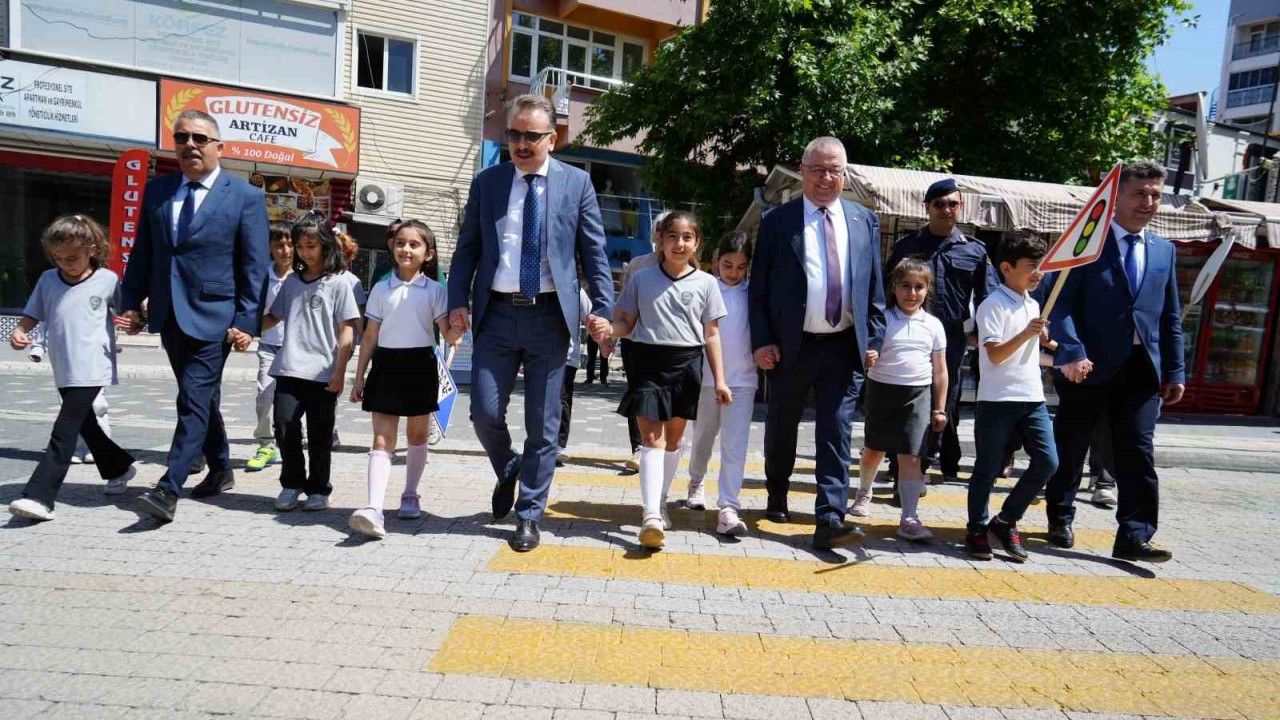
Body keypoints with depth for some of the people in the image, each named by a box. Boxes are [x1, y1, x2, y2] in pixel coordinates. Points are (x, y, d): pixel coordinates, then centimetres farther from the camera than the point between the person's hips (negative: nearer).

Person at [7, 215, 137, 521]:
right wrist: (19, 332, -4)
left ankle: (39, 496, -12)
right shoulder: (48, 280, 7)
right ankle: (118, 467, 39)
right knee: (85, 424, 18)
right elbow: (32, 314, 14)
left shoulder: (107, 280, -3)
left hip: (92, 369, -6)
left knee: (64, 431, -11)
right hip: (63, 370, 6)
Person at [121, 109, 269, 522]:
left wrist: (246, 321, -13)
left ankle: (168, 489, -8)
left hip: (213, 316, -6)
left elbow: (255, 267, -7)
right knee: (201, 398, 16)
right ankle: (220, 471, 31)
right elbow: (142, 253, 14)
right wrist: (131, 302, 7)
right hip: (169, 314, 6)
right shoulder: (157, 191, 10)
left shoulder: (246, 197, -4)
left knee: (194, 401, -9)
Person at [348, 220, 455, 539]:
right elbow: (370, 337, 9)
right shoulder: (381, 289, 6)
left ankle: (410, 495, 30)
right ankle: (373, 509, -15)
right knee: (382, 439, -6)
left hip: (420, 365, 0)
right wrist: (359, 377, 7)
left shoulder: (434, 290, 1)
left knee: (417, 434, 12)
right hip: (387, 365, 1)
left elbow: (448, 335, -4)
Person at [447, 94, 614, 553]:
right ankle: (507, 472, 32)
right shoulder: (486, 182, 9)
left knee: (542, 424, 4)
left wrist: (602, 308, -7)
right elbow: (467, 248, 9)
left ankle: (528, 515, 19)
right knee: (485, 413, 0)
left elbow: (594, 252, 3)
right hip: (497, 312, 2)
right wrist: (458, 302, -3)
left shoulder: (576, 183, 5)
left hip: (550, 315, -1)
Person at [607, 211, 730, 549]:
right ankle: (651, 515, -16)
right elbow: (627, 324, 8)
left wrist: (719, 380, 3)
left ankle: (660, 502, 30)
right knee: (651, 437, -10)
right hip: (648, 361, -2)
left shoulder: (705, 283, 4)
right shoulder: (642, 278, 4)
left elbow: (711, 335, 6)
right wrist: (606, 329, -15)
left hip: (686, 364, 2)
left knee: (673, 437, 12)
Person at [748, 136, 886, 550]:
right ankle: (777, 498, 36)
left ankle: (829, 520, 0)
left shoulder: (865, 221, 8)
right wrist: (761, 341, -8)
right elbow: (758, 287, -1)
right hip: (791, 346, -1)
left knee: (836, 435, -3)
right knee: (781, 429, 14)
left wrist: (873, 339, 3)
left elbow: (874, 286, 9)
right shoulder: (777, 221, 0)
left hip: (844, 346, 1)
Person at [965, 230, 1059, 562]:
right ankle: (976, 529, 17)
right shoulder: (993, 305, -10)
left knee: (1048, 461, -1)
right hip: (997, 400, -7)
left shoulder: (1033, 304, 15)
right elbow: (995, 354, -20)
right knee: (988, 468, 2)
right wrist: (1026, 334, -29)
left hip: (1032, 398, 7)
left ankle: (1006, 521, 13)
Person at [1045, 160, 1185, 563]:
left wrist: (1175, 371, 8)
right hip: (1089, 365, -4)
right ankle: (1060, 520, 27)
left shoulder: (1164, 251, 14)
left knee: (1137, 452, -2)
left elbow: (1170, 318, 14)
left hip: (1142, 368, 4)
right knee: (1069, 448, 9)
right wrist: (1071, 352, -22)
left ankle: (1133, 538, 3)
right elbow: (1060, 302, -10)